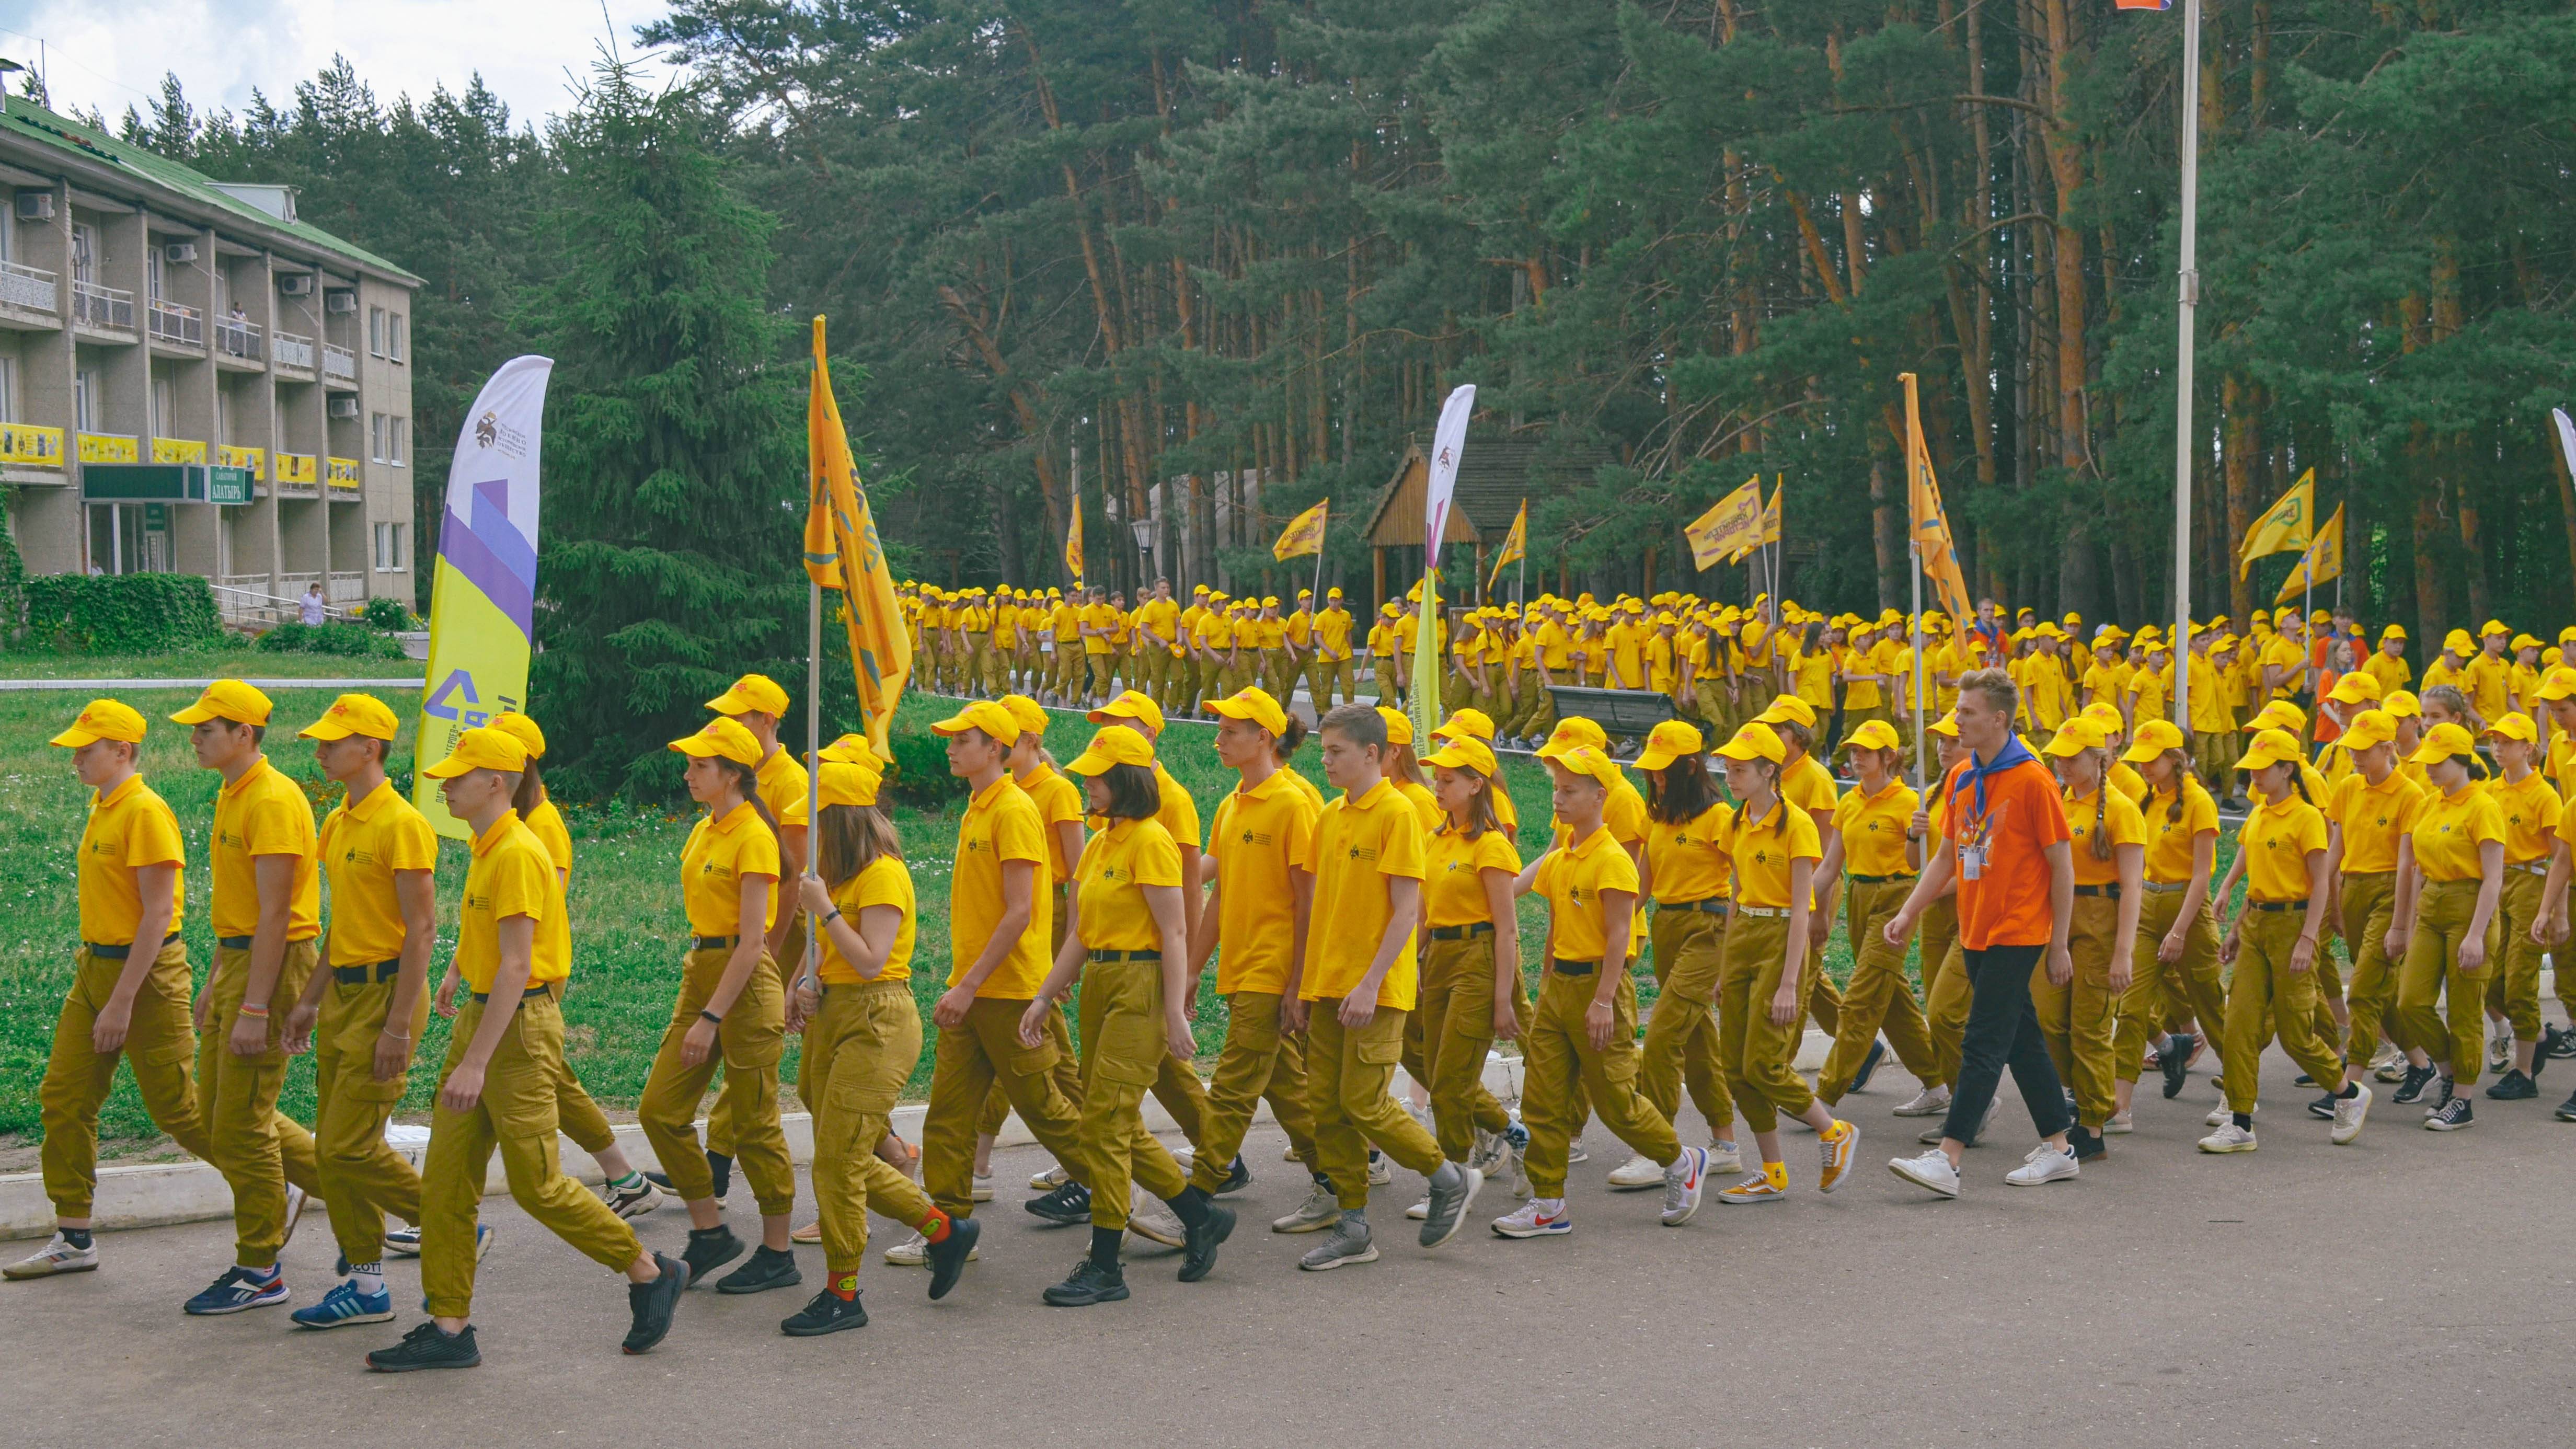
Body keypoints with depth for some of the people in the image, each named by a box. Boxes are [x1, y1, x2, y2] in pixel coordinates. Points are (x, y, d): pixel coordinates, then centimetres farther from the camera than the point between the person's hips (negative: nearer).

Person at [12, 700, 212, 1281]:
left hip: (146, 972, -9)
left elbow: (158, 913, -21)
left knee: (178, 1108, -2)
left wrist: (121, 1002, -22)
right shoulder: (102, 808, 12)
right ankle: (74, 1238, 13)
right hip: (96, 968, 9)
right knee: (64, 1097, 6)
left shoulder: (146, 812, -18)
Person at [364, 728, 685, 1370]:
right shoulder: (487, 851, 13)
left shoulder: (517, 854, -18)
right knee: (446, 1177, 7)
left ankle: (651, 1273, 12)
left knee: (536, 1184, -3)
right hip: (481, 1014, 10)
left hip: (519, 1026, -10)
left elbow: (516, 967, -22)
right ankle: (449, 1327, 11)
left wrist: (476, 1062, -25)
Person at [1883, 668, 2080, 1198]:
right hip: (1975, 932, 7)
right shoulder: (1959, 779, 9)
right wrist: (1908, 912, 8)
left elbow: (2062, 865, -9)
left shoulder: (2031, 781, -12)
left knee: (1983, 1044, -9)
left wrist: (2059, 945, -8)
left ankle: (1946, 1159, -13)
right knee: (2022, 1040, 14)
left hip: (2016, 934, -7)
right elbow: (1948, 856, 17)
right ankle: (2058, 1148, 23)